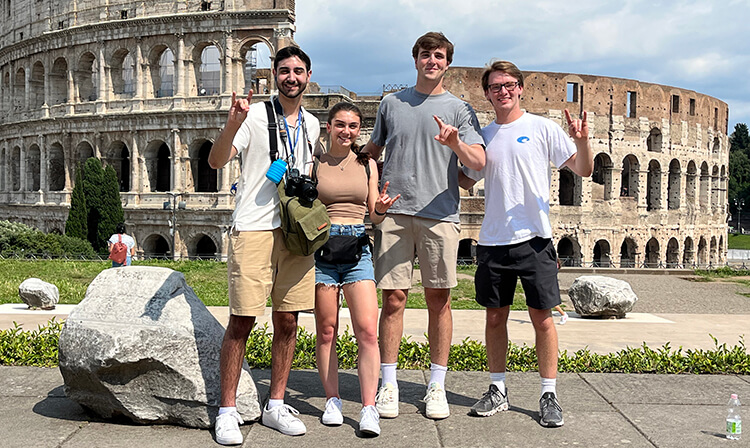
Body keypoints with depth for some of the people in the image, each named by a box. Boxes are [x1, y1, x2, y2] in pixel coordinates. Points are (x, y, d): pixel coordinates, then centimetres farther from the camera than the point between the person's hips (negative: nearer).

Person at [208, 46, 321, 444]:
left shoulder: (311, 124, 16)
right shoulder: (254, 114, -2)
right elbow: (216, 161, -13)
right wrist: (232, 125, -29)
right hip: (253, 228, -5)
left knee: (287, 320, 7)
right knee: (241, 321, -5)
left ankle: (275, 406, 18)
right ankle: (227, 411, 4)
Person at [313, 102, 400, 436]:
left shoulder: (367, 164, 11)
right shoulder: (315, 164, 6)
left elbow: (374, 216, 12)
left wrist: (381, 208, -9)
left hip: (357, 249, 1)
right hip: (322, 248, -1)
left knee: (368, 331, -9)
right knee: (326, 331, 4)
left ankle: (369, 408, -5)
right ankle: (332, 400, 18)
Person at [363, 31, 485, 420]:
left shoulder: (459, 109, 9)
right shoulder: (391, 104, 16)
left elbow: (479, 163, -2)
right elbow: (371, 151, 27)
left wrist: (455, 144, -21)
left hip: (439, 214, -1)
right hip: (394, 212, 1)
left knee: (438, 299, 2)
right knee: (393, 297, -2)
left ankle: (437, 386, 11)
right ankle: (388, 385, 7)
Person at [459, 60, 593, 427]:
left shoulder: (542, 128, 1)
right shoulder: (483, 135, 13)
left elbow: (584, 169, -2)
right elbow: (466, 180, 21)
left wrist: (581, 141, -21)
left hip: (534, 237, -4)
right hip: (492, 240, 4)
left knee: (542, 318, -1)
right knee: (495, 317, 9)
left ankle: (549, 395, 10)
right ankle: (498, 390, 22)